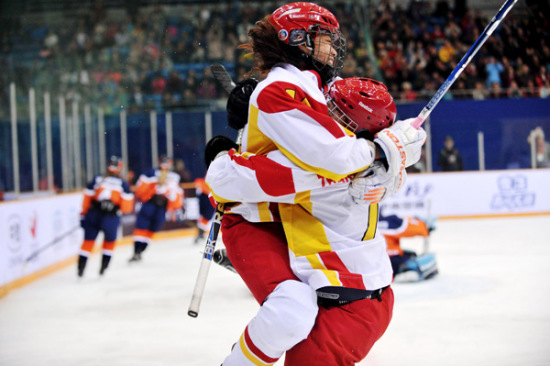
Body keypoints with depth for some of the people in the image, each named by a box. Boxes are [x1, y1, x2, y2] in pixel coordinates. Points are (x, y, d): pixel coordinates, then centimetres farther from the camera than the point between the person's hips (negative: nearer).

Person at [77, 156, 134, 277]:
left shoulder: (96, 180, 6)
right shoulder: (123, 184, 3)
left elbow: (87, 197, 7)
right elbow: (127, 205, 2)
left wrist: (83, 214, 16)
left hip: (93, 214, 1)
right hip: (111, 216, -1)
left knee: (88, 241, 12)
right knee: (110, 241, 22)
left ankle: (80, 267, 8)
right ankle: (103, 267, 21)